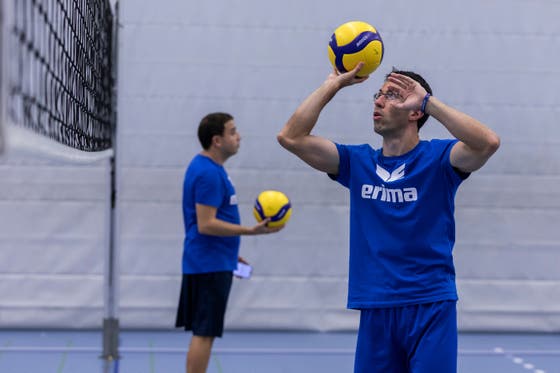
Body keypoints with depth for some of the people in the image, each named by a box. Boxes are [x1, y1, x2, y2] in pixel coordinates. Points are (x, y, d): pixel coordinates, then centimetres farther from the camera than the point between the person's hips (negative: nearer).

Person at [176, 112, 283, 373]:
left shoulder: (208, 168, 14)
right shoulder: (208, 173, -18)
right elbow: (206, 224, -23)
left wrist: (229, 253, 26)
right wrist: (250, 231, -26)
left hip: (210, 263, 10)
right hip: (210, 266, -10)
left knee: (202, 332, 13)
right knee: (204, 333, -7)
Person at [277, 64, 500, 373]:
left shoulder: (438, 158, -2)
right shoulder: (357, 162, 9)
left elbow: (488, 143, -22)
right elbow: (291, 137, 2)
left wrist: (428, 101, -20)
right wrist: (333, 84, 0)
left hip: (430, 307, -3)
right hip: (375, 309, 4)